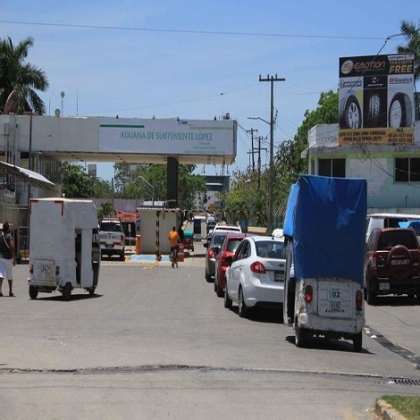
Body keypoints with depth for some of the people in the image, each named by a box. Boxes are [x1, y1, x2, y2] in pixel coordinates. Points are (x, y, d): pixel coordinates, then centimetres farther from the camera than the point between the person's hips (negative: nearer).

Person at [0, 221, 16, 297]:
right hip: (8, 258, -3)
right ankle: (11, 291, 18)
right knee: (10, 276, 10)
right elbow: (12, 248, -17)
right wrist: (14, 258, -14)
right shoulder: (10, 237, -10)